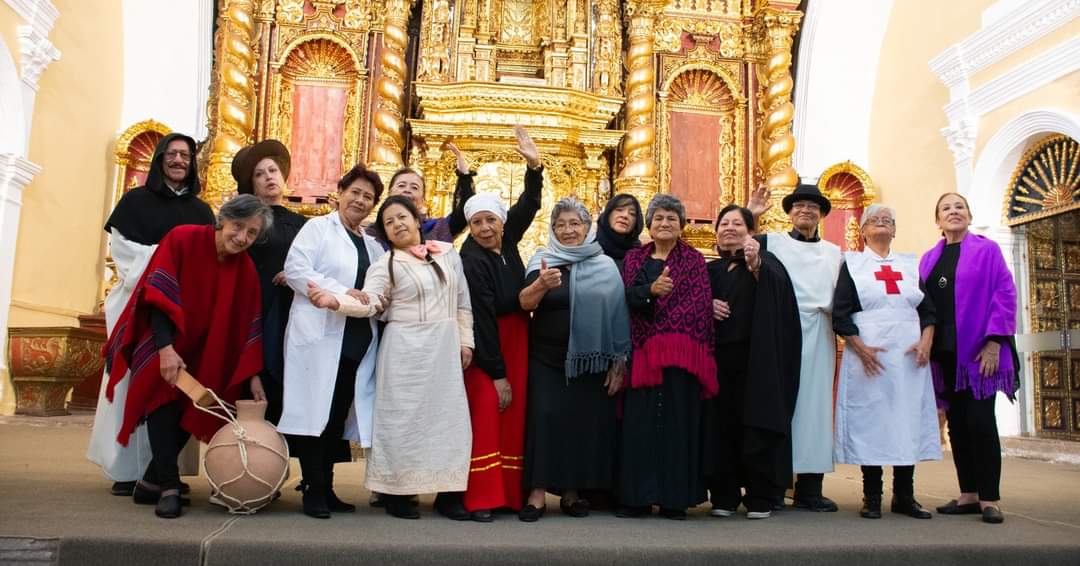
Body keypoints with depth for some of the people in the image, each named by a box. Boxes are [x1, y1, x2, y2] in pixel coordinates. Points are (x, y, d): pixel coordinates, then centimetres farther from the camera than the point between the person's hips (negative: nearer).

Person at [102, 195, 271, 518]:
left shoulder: (246, 270, -8)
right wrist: (166, 348, -30)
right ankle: (168, 487, -13)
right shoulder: (182, 239, -19)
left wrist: (252, 376, -11)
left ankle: (152, 481, 15)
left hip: (201, 353, 4)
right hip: (160, 339, -4)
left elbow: (247, 325, -6)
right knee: (164, 400, -18)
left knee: (190, 409, -1)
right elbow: (158, 294, -22)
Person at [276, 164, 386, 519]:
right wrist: (341, 292, -15)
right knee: (316, 412, -4)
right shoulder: (318, 228, 4)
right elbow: (295, 269, -8)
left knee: (339, 415, 7)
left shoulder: (373, 245, 21)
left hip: (357, 340, 5)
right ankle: (313, 491, 3)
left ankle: (326, 487, 15)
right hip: (319, 336, -5)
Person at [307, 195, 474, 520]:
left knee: (448, 417, 3)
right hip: (405, 349, -3)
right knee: (403, 418, 0)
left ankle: (447, 493, 12)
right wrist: (335, 301, -32)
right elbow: (368, 303, -14)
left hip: (445, 349, 3)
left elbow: (462, 302, 11)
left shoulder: (448, 253, 8)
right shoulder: (386, 264, -1)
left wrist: (465, 342, 7)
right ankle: (397, 493, 10)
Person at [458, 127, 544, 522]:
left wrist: (534, 167, -11)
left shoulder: (506, 240, 3)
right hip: (487, 345, -7)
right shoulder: (471, 261, -16)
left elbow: (528, 206, 7)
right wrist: (497, 374, -18)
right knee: (486, 413, -8)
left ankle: (511, 491, 13)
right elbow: (481, 320, -18)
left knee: (514, 414, 7)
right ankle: (479, 498, -4)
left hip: (516, 339, 7)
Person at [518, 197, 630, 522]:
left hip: (592, 362, 1)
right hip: (547, 360, -1)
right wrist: (541, 284, -33)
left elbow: (618, 316, 6)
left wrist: (619, 363, 2)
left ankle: (572, 491, 16)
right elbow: (525, 303, -12)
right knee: (545, 418, -7)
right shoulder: (543, 262, 2)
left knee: (586, 422, 4)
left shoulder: (606, 266, 5)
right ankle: (537, 493, -1)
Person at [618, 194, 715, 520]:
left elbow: (699, 305, -3)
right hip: (641, 351, 2)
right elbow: (626, 296, -1)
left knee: (677, 420, -1)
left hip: (680, 352, -2)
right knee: (639, 422, 1)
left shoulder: (694, 260, 8)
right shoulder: (634, 259, 15)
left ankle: (675, 498, 6)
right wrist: (651, 290, -21)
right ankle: (638, 497, 7)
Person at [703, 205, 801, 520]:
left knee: (758, 425, -3)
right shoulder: (710, 270, 17)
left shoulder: (766, 263, 4)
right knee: (722, 426, 2)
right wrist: (707, 305, -7)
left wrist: (756, 265, -36)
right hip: (720, 358, 4)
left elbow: (778, 287, -17)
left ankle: (760, 498, 5)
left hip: (756, 357, -3)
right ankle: (724, 495, 10)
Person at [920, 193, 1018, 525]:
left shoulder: (986, 250, 0)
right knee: (956, 422, 7)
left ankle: (990, 498, 2)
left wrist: (993, 343, -14)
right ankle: (968, 494, 14)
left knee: (980, 421, -6)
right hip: (944, 352, 5)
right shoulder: (929, 259, 13)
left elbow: (1005, 295, -6)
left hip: (977, 349, -5)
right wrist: (926, 345, 3)